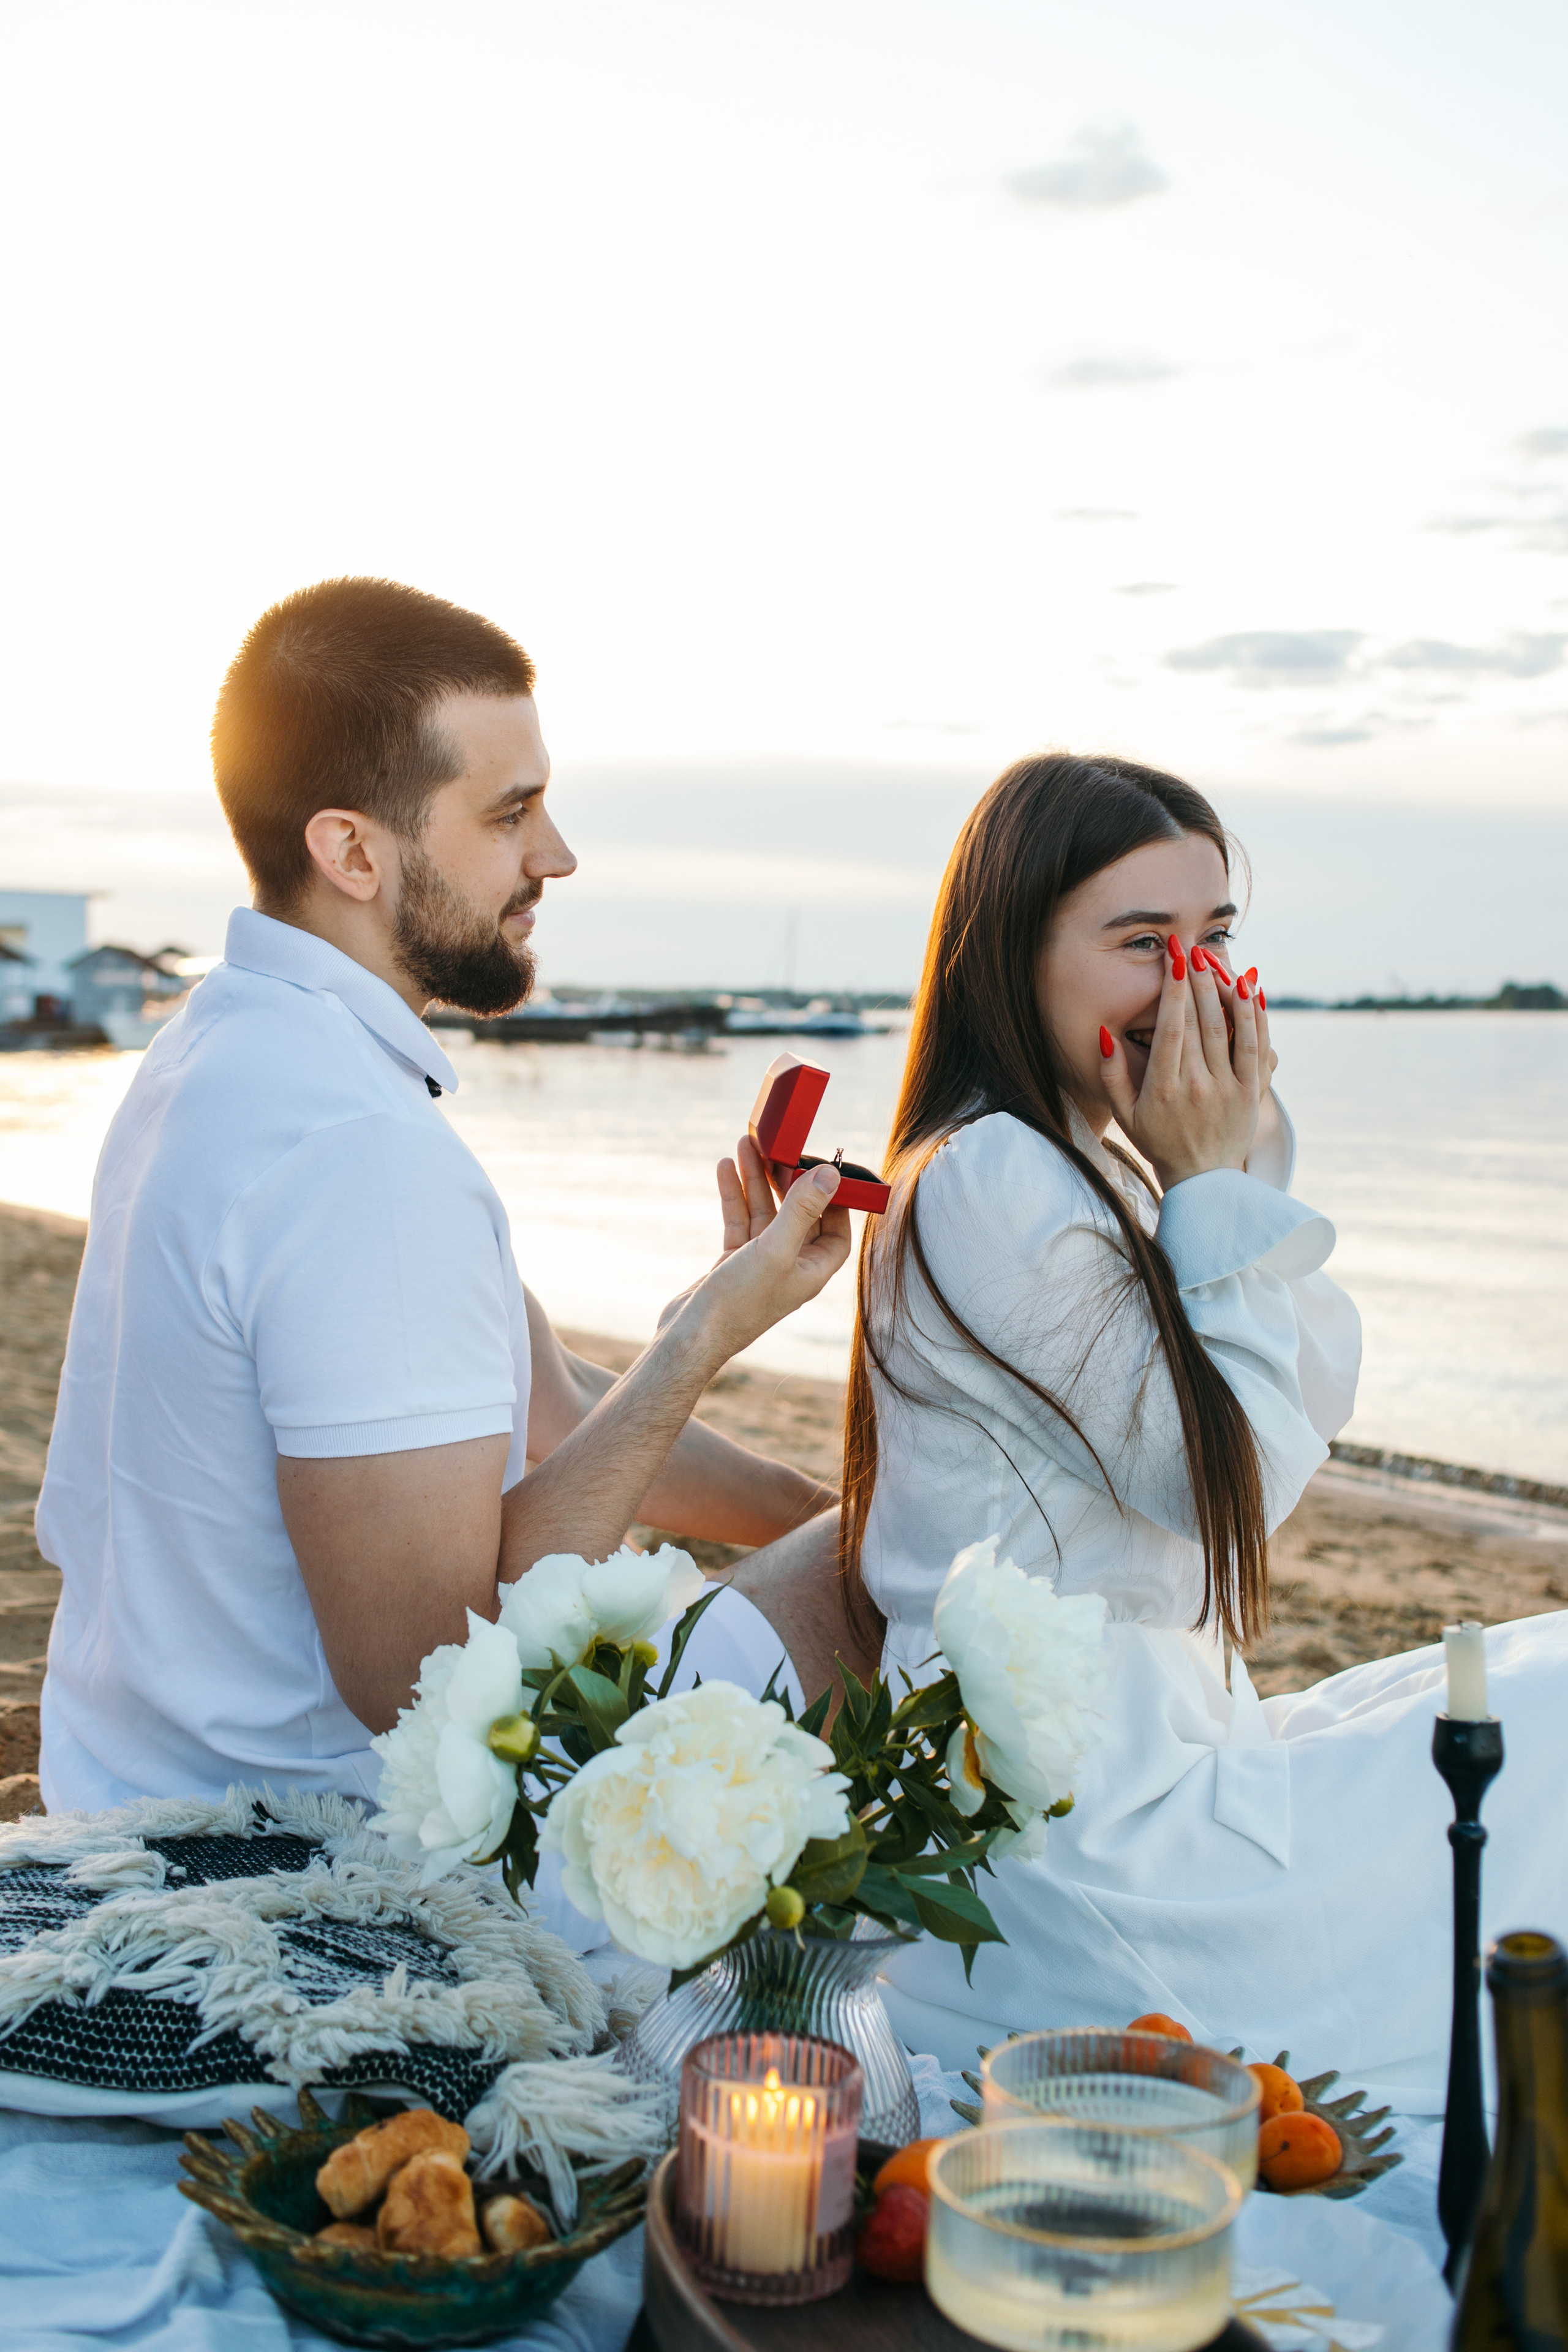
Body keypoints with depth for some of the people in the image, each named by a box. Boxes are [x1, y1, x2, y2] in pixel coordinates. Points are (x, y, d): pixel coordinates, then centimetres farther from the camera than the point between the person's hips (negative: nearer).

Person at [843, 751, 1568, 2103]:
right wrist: (1215, 1186, -14)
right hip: (1093, 1826, -10)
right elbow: (1236, 1480, -17)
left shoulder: (1097, 1170, 10)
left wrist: (1253, 1148, -3)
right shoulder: (992, 1181, -20)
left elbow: (1312, 1400, 6)